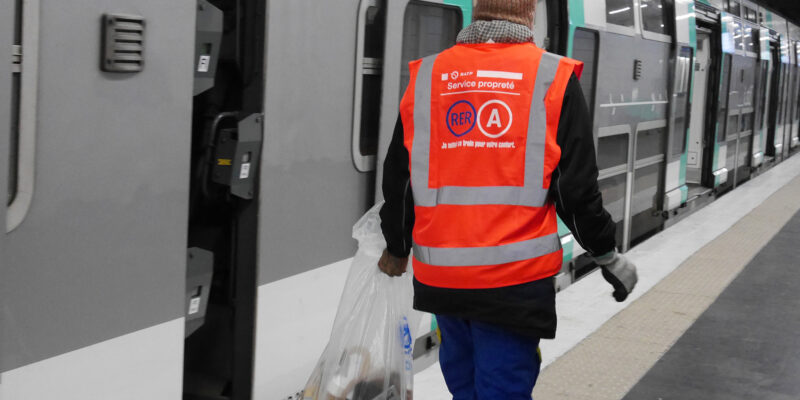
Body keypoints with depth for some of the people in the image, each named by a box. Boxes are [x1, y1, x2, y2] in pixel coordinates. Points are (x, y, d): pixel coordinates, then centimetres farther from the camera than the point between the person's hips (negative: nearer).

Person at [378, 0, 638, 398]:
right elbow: (576, 188, -4)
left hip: (440, 274, 4)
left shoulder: (425, 76, 4)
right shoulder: (553, 78, -4)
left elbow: (398, 181, 11)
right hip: (516, 279, -3)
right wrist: (608, 256, 11)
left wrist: (396, 249, 26)